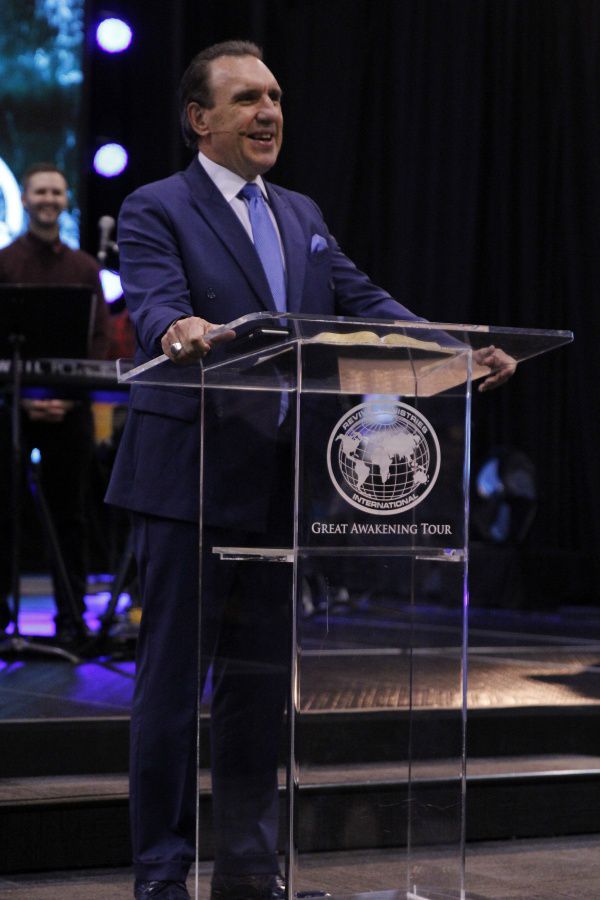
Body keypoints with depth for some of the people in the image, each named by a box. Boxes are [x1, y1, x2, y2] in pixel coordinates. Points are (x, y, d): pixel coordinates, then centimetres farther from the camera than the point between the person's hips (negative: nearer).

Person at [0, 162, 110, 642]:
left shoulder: (85, 268, 10)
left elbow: (101, 341, 4)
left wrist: (70, 398, -9)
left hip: (70, 408, 2)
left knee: (69, 514, 4)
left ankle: (71, 616, 8)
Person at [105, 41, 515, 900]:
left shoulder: (302, 216, 18)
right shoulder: (156, 210, -4)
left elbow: (363, 301, 9)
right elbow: (152, 302, -21)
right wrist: (178, 329, -45)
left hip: (277, 484, 7)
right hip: (190, 481, -7)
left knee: (260, 680, 12)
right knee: (173, 677, -2)